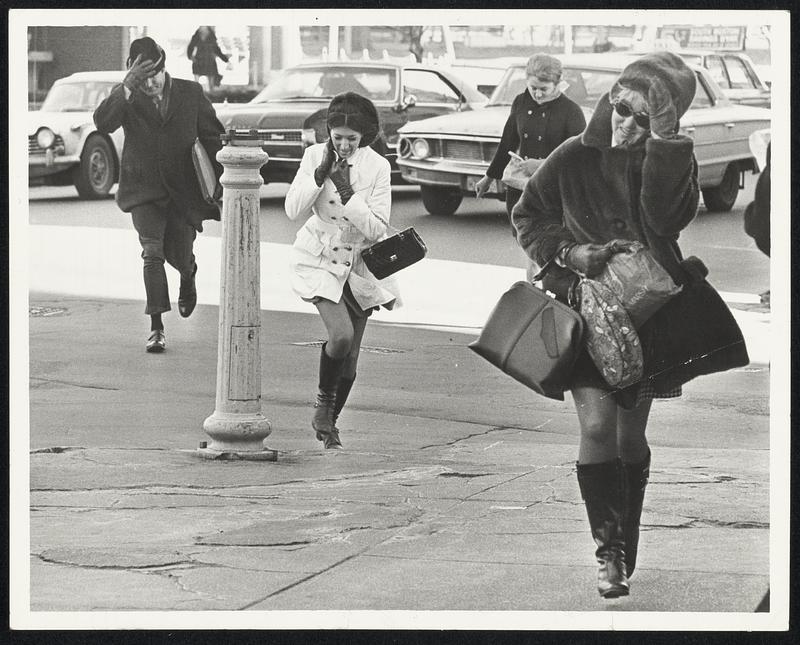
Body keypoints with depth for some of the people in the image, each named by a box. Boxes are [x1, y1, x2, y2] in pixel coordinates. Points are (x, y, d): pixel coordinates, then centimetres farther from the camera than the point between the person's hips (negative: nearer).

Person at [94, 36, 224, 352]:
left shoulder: (190, 93, 0)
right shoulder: (126, 98, -3)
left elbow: (212, 137, 7)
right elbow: (102, 123, -22)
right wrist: (128, 85, -29)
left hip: (183, 190, 1)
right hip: (145, 190, -1)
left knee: (180, 254, 6)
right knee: (152, 253, -14)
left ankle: (188, 278, 46)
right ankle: (156, 328, -10)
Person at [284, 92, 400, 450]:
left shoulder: (377, 166, -9)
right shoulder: (315, 156, -6)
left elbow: (377, 229, -12)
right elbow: (293, 209, -9)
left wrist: (348, 194, -23)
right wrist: (320, 174, -19)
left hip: (359, 264, 2)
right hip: (320, 259, -1)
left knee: (350, 357, 7)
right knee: (341, 335, -24)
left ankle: (329, 421, 29)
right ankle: (323, 403, 2)